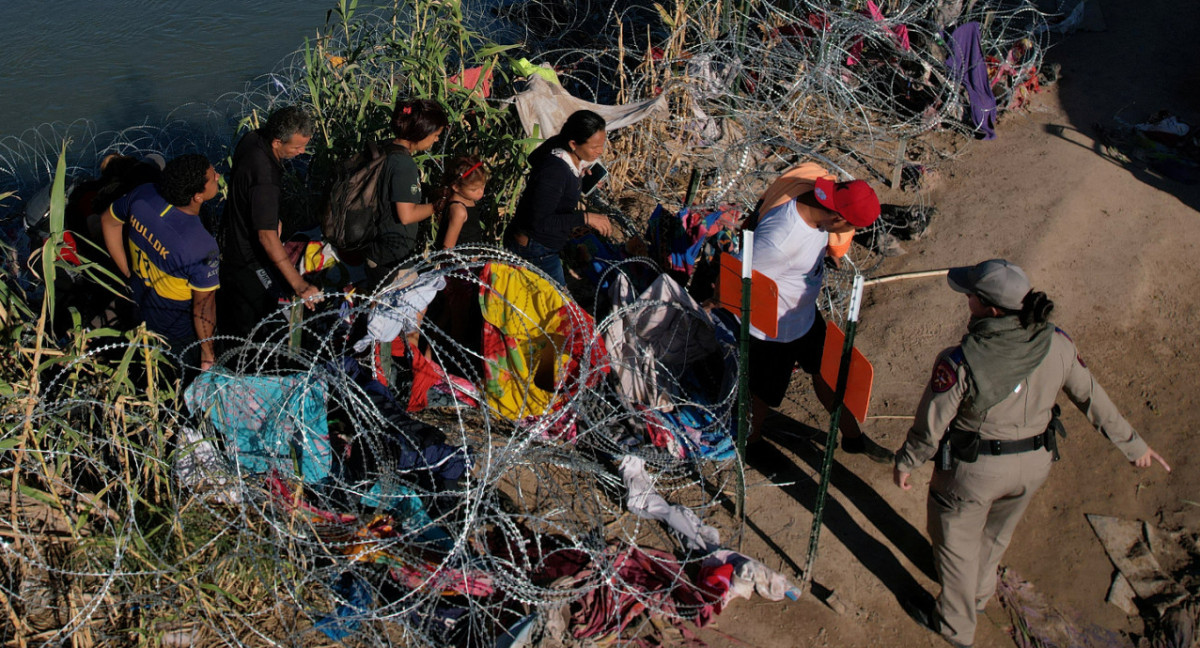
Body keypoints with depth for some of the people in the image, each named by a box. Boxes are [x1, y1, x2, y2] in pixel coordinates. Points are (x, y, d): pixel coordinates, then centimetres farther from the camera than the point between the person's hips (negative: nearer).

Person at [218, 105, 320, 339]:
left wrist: (273, 218, 16)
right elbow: (267, 237, -40)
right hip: (249, 260, -10)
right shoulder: (265, 179, -39)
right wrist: (299, 284, -42)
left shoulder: (252, 138, -10)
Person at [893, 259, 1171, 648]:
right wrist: (1132, 444, 13)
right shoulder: (1057, 345, -16)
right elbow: (1092, 398, -2)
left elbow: (930, 426, -19)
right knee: (995, 534, 32)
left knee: (957, 543, 22)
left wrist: (906, 463, 0)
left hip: (973, 470, -5)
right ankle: (979, 595, 59)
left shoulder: (960, 363, -31)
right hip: (1034, 466, 5)